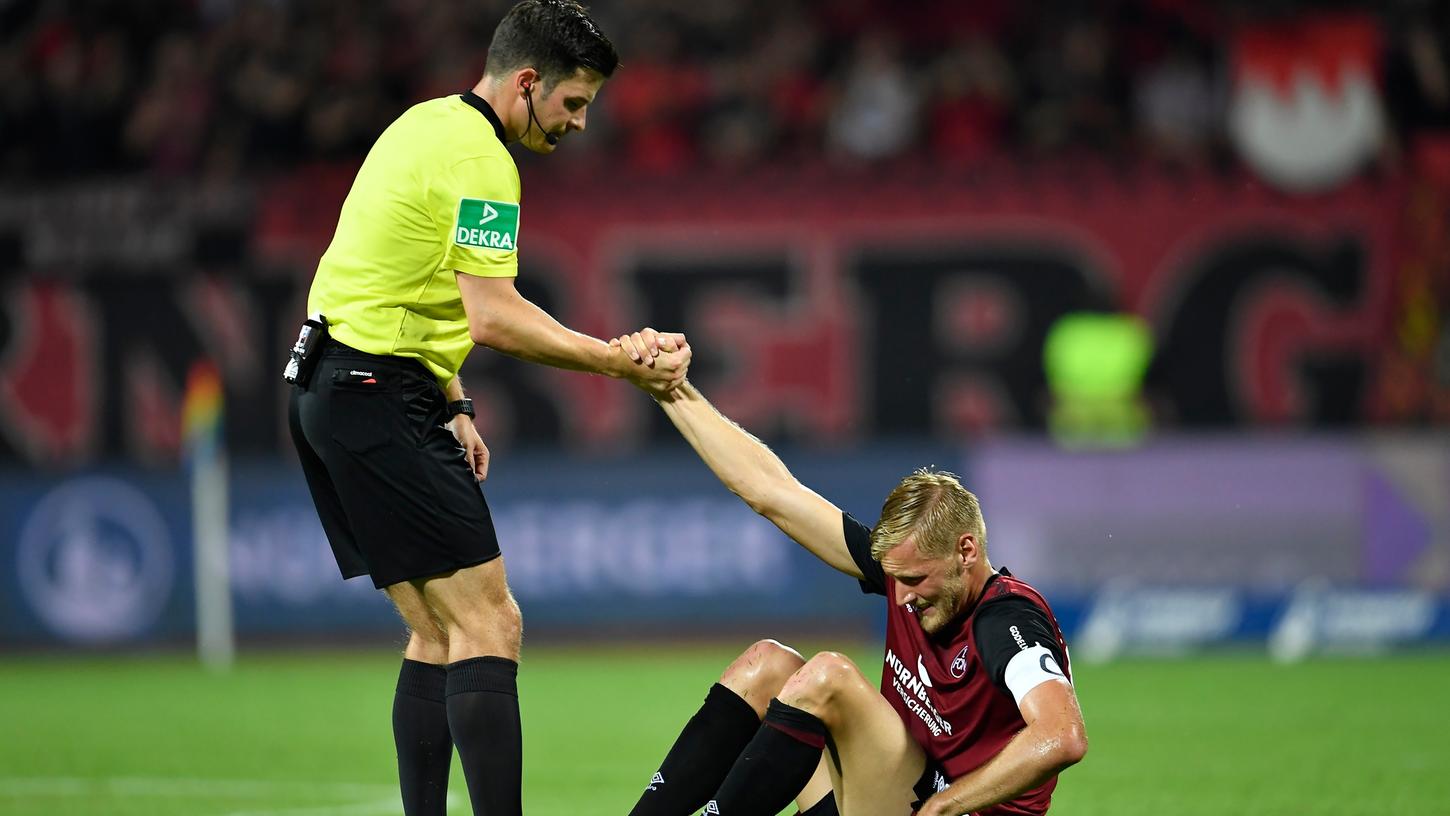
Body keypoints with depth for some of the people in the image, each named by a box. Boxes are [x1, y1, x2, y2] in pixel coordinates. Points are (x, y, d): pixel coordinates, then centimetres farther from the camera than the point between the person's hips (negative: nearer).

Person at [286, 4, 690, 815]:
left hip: (328, 386, 10)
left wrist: (452, 405, 20)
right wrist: (619, 361, -18)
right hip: (379, 394, -10)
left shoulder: (426, 123, 16)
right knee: (488, 625, -11)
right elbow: (493, 317, -22)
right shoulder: (479, 159, -14)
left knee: (437, 632, 10)